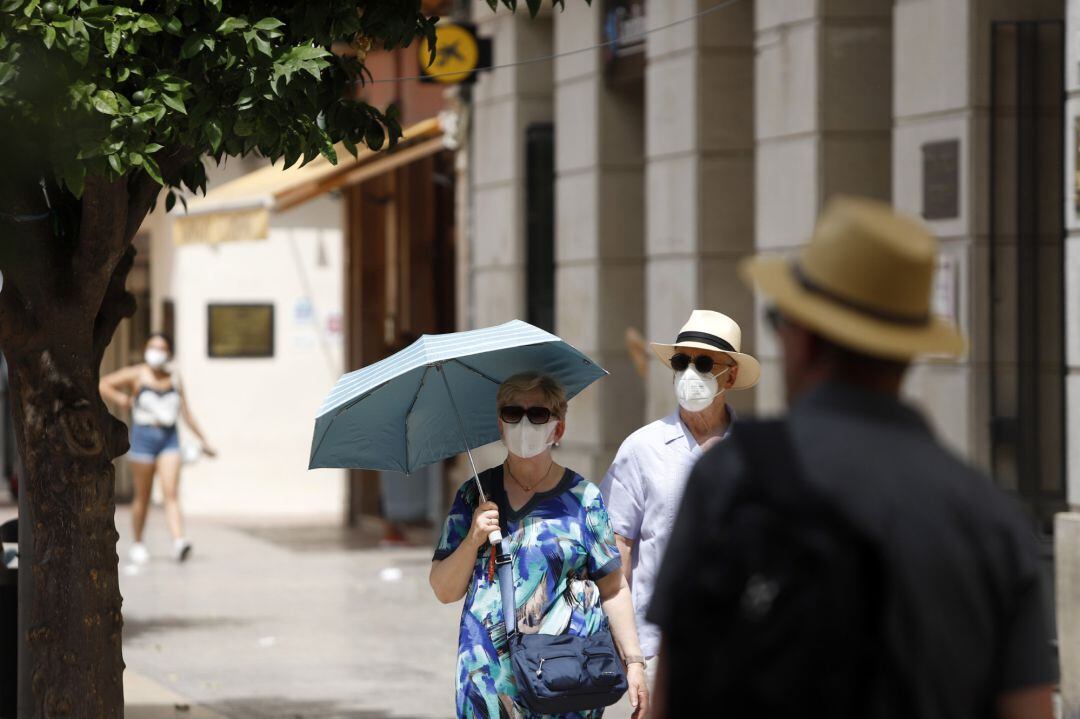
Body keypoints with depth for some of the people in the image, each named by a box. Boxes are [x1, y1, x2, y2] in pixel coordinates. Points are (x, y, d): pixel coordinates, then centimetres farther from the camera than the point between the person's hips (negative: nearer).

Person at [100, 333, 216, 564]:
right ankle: (138, 544, 21)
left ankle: (178, 543, -25)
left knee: (171, 493, -11)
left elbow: (185, 412, 16)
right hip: (144, 436, -2)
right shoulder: (136, 375, 0)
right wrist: (122, 400, -9)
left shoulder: (174, 379, 12)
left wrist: (203, 441, 15)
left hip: (169, 438, 2)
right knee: (143, 496, 6)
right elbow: (103, 384, -5)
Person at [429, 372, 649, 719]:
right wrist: (473, 540, -11)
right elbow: (444, 591, 6)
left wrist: (633, 662, -3)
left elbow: (613, 587, 3)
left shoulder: (584, 498, 3)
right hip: (489, 674, 2)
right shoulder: (475, 495, 8)